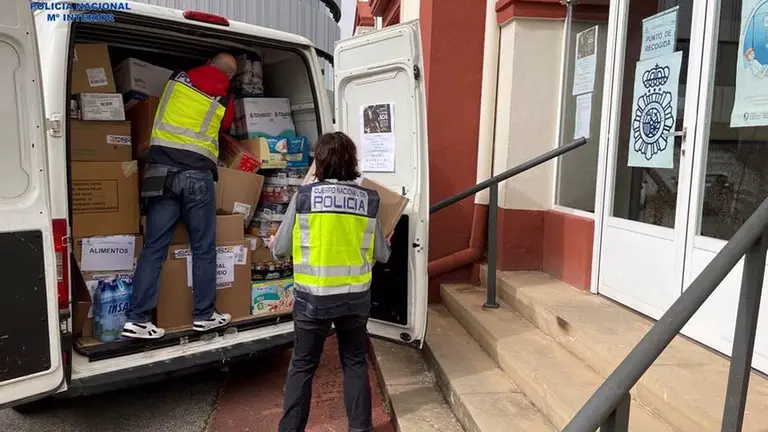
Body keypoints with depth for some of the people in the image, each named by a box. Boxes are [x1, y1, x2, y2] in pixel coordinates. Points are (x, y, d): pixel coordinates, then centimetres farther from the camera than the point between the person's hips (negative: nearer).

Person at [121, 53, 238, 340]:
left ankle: (137, 319, 1)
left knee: (154, 248, 3)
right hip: (197, 174, -2)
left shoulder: (178, 78, 15)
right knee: (204, 249, 7)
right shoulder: (224, 101, 7)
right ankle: (204, 316, 15)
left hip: (162, 171, 3)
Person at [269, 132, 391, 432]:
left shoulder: (304, 196, -8)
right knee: (355, 363, 18)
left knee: (302, 366, 14)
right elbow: (381, 254, 5)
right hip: (356, 297, 2)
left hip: (312, 297, -1)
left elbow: (281, 249, -2)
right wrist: (387, 245, 28)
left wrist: (273, 244, 22)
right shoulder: (368, 200, -3)